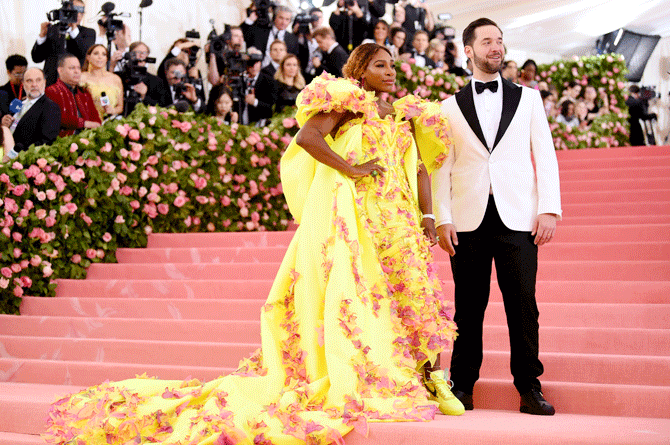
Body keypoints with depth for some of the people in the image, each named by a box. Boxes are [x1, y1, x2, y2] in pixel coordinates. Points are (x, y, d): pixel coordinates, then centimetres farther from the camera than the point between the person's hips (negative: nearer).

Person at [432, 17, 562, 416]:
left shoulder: (528, 98, 14)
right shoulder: (451, 107, 12)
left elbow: (545, 155, 9)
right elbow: (441, 167, 8)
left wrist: (550, 208, -2)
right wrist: (442, 219, -2)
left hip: (517, 218, 0)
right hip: (469, 219, 0)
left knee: (523, 305, -3)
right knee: (469, 306, 2)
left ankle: (529, 388, 5)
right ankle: (463, 386, 10)